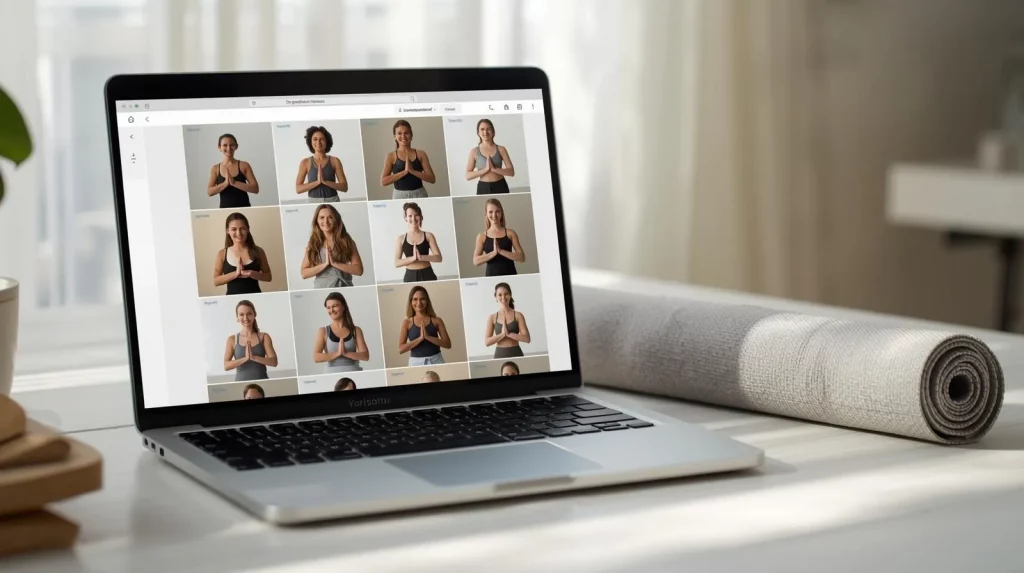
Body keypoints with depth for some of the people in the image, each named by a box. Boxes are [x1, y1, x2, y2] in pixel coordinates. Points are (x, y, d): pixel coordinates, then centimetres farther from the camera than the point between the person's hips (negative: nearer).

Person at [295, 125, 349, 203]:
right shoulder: (305, 163, 4)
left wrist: (325, 181, -14)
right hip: (314, 202, 0)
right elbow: (298, 189, -3)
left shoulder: (335, 161, 3)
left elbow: (344, 187, -1)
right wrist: (317, 182, -15)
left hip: (333, 201, 0)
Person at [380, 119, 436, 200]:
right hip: (400, 196, -1)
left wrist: (412, 171, -13)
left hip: (419, 195, 1)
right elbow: (383, 182, -6)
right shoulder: (391, 156, 4)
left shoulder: (420, 154, 6)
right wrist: (404, 171, -14)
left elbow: (432, 179, 0)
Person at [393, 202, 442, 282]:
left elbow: (439, 257, -4)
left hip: (427, 275, 0)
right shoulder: (401, 239, 4)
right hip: (411, 277, 0)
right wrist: (413, 258, -17)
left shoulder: (428, 236, 4)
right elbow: (397, 263, -2)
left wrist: (421, 257, -19)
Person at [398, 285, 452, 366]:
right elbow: (401, 349, -4)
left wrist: (428, 337, -15)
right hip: (416, 363, -1)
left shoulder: (436, 320, 4)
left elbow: (448, 344, -2)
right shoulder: (407, 323, 3)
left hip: (436, 361, 1)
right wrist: (420, 338, -15)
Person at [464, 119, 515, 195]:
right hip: (484, 188, -1)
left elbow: (511, 172, -4)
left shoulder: (500, 149, 3)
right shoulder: (474, 151, 2)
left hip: (500, 187, 1)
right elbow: (468, 176, -4)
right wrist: (485, 169, -15)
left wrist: (494, 169, -17)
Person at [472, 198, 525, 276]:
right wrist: (494, 252, -17)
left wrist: (501, 251, -14)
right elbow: (476, 261, -5)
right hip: (492, 277, 0)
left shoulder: (510, 233, 5)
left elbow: (522, 257, -4)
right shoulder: (482, 237, 6)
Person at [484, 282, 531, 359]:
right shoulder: (492, 317, 5)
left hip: (516, 354, 0)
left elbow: (527, 338, -6)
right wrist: (502, 334, -14)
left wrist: (509, 334, -15)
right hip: (500, 355, 0)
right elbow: (487, 341, -2)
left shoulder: (518, 315, 3)